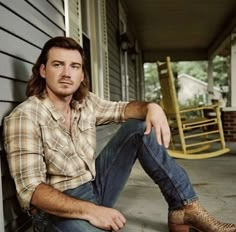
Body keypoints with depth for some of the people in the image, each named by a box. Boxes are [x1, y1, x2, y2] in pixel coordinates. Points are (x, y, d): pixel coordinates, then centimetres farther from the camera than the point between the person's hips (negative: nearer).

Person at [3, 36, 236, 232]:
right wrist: (88, 210, -35)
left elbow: (121, 109, 11)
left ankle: (185, 208, -7)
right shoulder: (23, 118, -18)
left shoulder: (85, 103, 3)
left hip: (95, 186, 7)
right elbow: (30, 190, -23)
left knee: (140, 128, -5)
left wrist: (151, 107, -13)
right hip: (57, 208, -7)